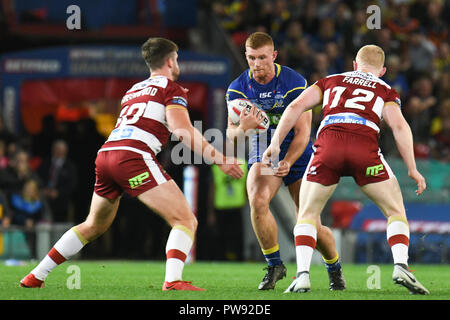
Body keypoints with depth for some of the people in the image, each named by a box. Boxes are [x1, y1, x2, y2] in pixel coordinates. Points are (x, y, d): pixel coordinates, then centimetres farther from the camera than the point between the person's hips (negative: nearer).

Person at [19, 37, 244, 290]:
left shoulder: (134, 90, 29)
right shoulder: (172, 89, 7)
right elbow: (181, 130, -9)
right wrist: (219, 159, -10)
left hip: (105, 155, 8)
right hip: (134, 156, -8)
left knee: (94, 226, 27)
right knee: (186, 221, -7)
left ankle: (35, 277, 28)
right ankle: (173, 280, -29)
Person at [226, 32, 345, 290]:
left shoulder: (295, 82, -17)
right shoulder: (238, 88, -8)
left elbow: (303, 131, -17)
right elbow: (231, 133, -12)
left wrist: (287, 162, -32)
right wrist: (242, 128, -37)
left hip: (298, 156, -2)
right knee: (257, 200, -29)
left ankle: (335, 268, 23)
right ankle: (274, 265, -10)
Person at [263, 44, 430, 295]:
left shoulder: (330, 82, 30)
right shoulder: (386, 91, 25)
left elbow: (296, 107, 17)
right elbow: (399, 126, 8)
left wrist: (275, 144, 14)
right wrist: (412, 169, 6)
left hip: (329, 145, 1)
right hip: (365, 146, -1)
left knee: (308, 215, 16)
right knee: (396, 212, 14)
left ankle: (303, 274, -2)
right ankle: (401, 266, -8)